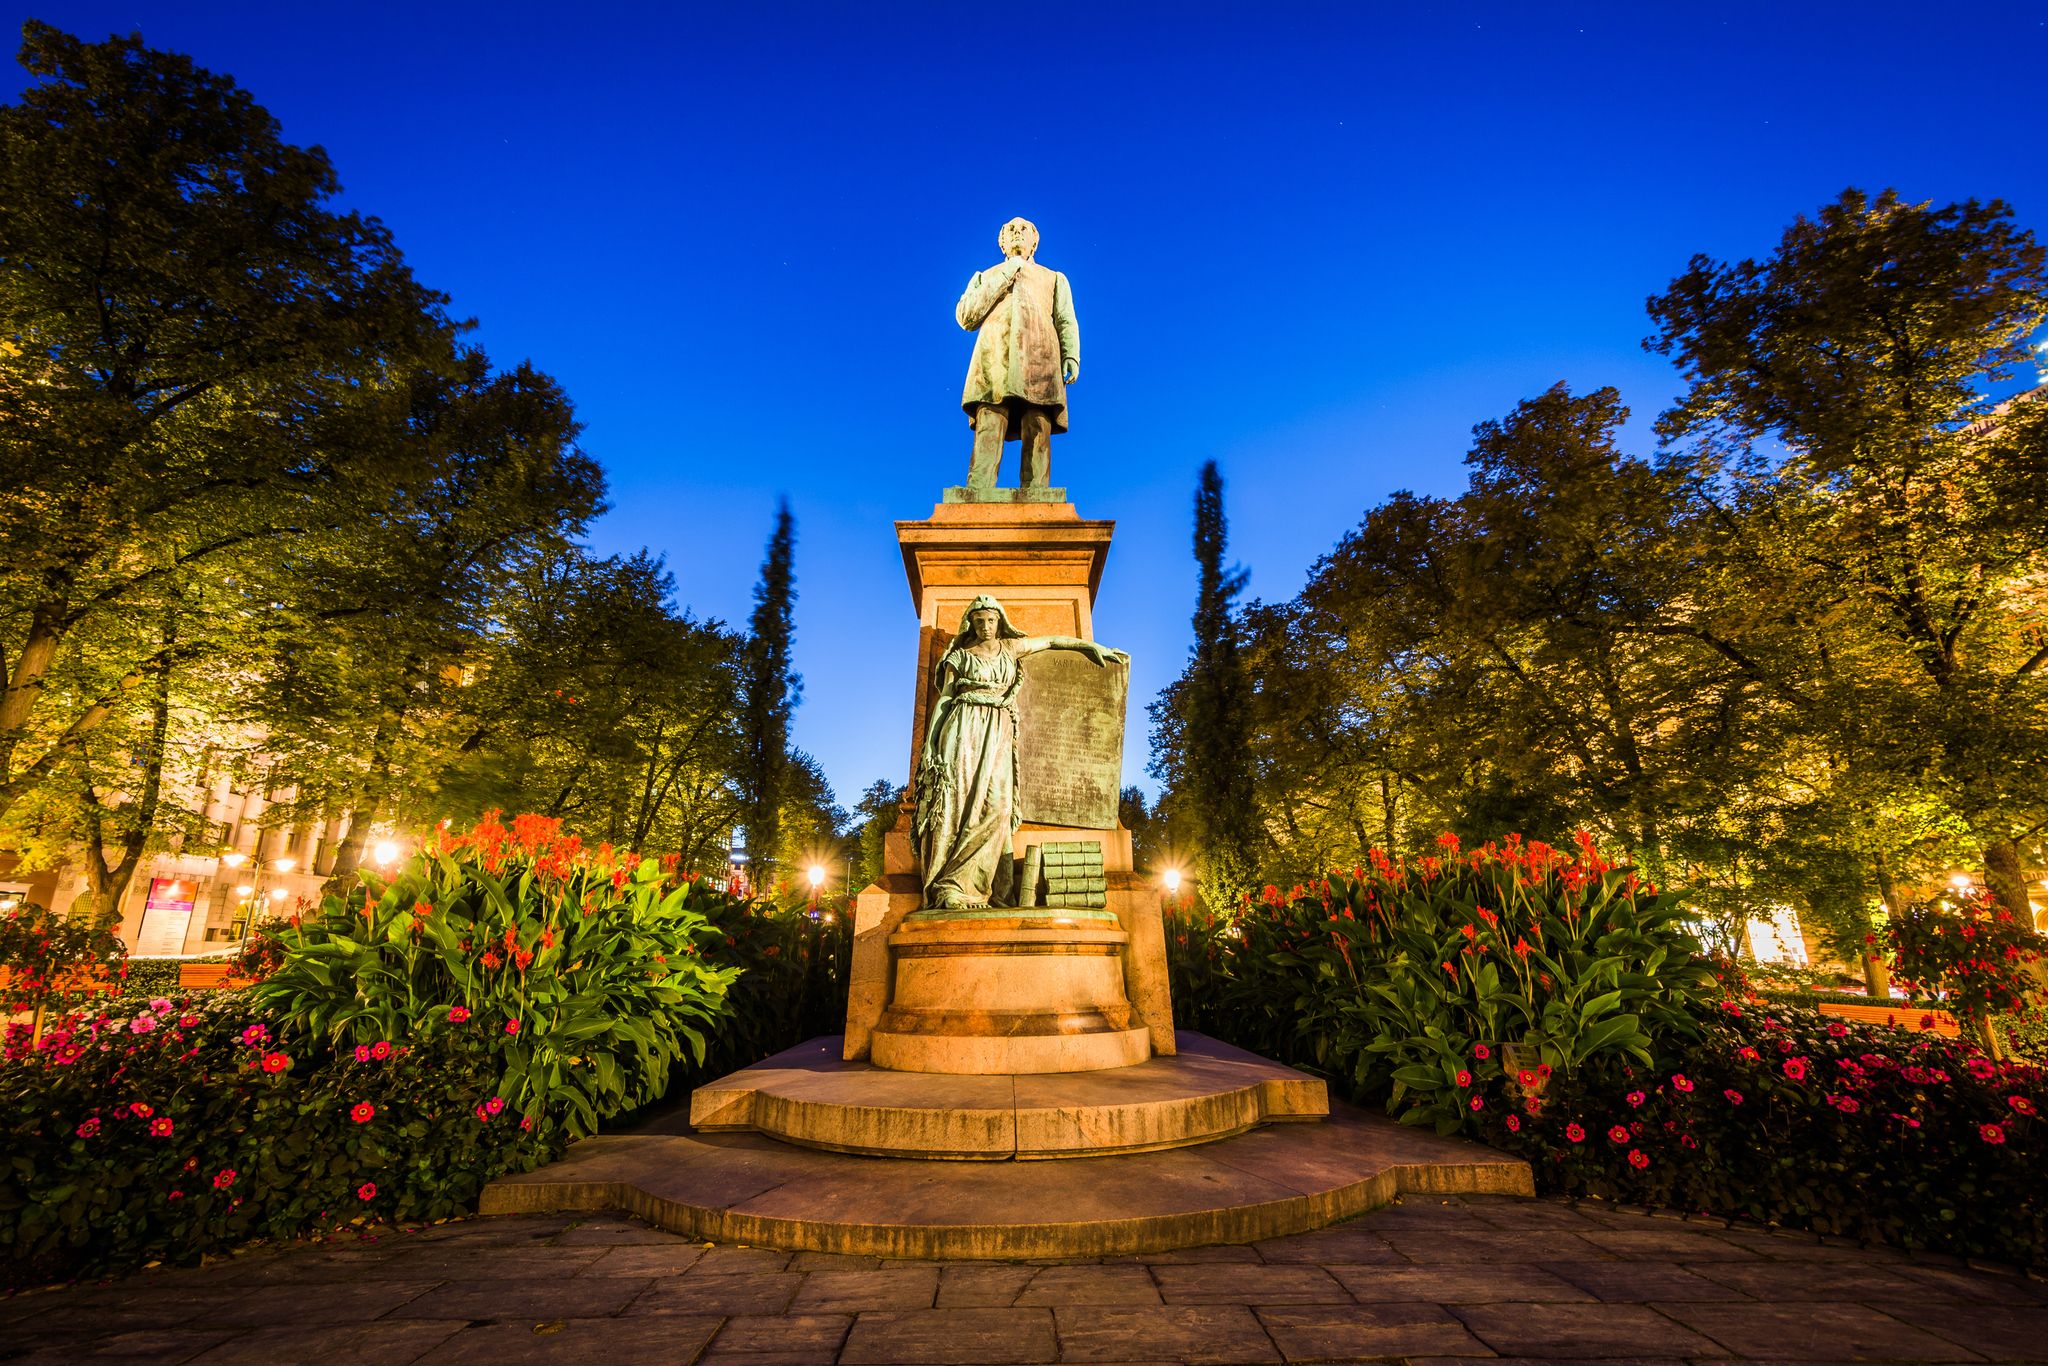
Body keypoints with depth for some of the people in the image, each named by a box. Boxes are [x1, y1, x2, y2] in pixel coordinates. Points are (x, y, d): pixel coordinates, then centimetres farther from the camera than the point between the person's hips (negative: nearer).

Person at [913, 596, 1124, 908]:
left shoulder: (1011, 647, 17)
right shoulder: (959, 656, 11)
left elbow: (1053, 641, 25)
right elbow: (944, 698, 7)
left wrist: (1093, 646, 24)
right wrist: (930, 741, -1)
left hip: (998, 733, 3)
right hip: (963, 728, -3)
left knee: (995, 806, -14)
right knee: (957, 799, -16)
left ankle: (971, 886, -13)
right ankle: (948, 889, -18)